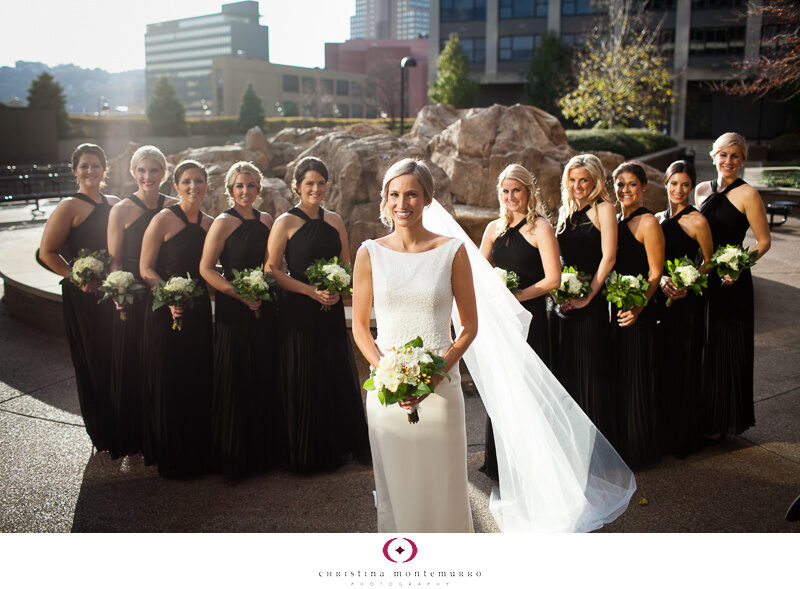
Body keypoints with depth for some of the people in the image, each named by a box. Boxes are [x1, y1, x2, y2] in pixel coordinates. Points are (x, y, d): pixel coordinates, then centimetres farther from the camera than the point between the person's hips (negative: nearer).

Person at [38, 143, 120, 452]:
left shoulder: (114, 203, 11)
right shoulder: (69, 207, -7)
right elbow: (46, 253, -8)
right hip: (85, 298, -5)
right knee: (95, 365, 3)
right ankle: (103, 436, 17)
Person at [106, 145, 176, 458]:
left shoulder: (175, 207, 5)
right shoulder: (121, 210, -2)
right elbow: (114, 260, -1)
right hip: (132, 299, -2)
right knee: (131, 369, 5)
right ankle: (131, 438, 21)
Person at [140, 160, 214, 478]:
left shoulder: (210, 223, 9)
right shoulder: (163, 220, -7)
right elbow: (146, 268, -8)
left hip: (199, 310, 5)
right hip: (166, 311, -5)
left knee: (199, 381, 9)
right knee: (169, 383, 2)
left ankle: (198, 454, 25)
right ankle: (171, 459, 18)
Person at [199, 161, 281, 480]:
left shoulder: (266, 220, 9)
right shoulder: (223, 223, -7)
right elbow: (206, 268, -10)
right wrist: (239, 294, -17)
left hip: (263, 308, 5)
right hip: (233, 310, -5)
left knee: (264, 377, 11)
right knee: (236, 380, 1)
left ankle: (264, 449, 26)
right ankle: (234, 457, 15)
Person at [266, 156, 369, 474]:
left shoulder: (334, 220, 9)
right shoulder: (285, 223, -5)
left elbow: (346, 265, 14)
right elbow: (272, 270, -8)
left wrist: (337, 289, -6)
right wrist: (311, 290, -17)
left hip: (331, 311, 4)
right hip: (298, 311, -4)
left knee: (338, 377, 8)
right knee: (303, 380, 2)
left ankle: (339, 446, 25)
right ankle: (306, 455, 16)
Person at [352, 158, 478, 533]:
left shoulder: (452, 252, -1)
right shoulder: (370, 253, 3)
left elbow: (470, 326, 2)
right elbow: (360, 326, 6)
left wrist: (437, 372, -12)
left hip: (441, 387, -1)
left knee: (444, 484, 8)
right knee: (394, 486, 10)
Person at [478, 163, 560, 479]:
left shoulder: (540, 228, -5)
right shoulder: (494, 228, 12)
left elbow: (553, 279, -12)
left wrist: (515, 296, -14)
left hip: (529, 317, -5)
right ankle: (497, 463, 22)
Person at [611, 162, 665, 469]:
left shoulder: (648, 222, -10)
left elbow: (655, 274, -13)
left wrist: (638, 306, -25)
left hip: (636, 312, -7)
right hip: (609, 308, 7)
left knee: (634, 379, 2)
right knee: (613, 377, 14)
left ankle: (636, 448, 17)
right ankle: (616, 443, 28)